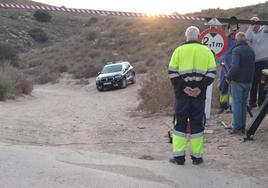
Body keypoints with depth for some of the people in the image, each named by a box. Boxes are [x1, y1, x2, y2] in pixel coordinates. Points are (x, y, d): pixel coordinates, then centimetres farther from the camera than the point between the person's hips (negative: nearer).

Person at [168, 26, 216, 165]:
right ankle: (197, 157, 13)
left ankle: (178, 156, 7)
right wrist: (200, 88, -7)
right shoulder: (206, 51, 5)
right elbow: (212, 72, -3)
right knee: (197, 124, 9)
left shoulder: (179, 50, 2)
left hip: (182, 94, -1)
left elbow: (172, 72, -6)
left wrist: (182, 87, -8)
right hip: (199, 95, 1)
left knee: (180, 123, 7)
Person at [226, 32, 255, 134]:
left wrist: (228, 76, -13)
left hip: (238, 81, -6)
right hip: (248, 81, 6)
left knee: (236, 103, 0)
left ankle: (236, 127, 1)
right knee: (244, 103, 15)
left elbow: (235, 66, -25)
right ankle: (243, 126, 18)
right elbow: (252, 66, 15)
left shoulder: (236, 50, -15)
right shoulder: (251, 50, 9)